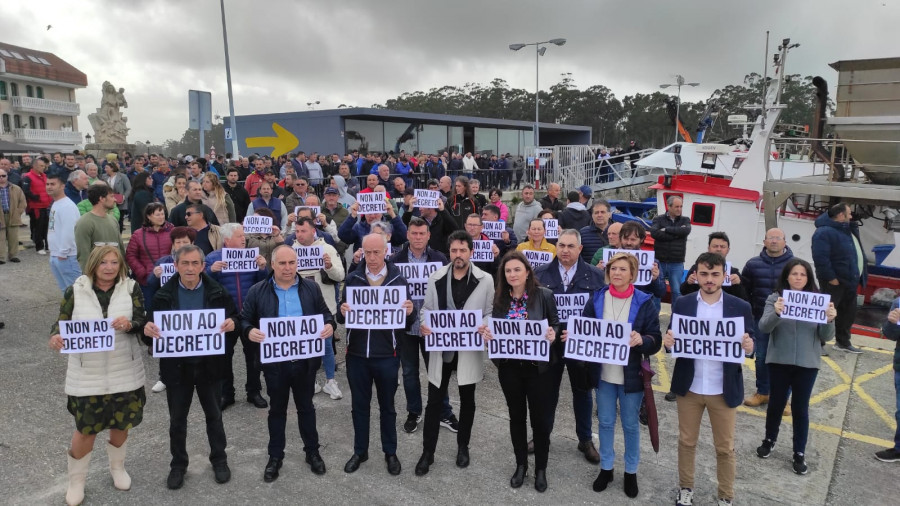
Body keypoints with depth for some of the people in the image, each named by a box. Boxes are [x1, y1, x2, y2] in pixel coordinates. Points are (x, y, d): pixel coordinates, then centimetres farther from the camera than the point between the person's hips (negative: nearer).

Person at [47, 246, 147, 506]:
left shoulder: (131, 288, -5)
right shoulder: (75, 291, -5)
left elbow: (142, 323, -7)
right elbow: (62, 322, -1)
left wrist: (129, 324, -29)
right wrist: (55, 336, -22)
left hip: (124, 371, 1)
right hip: (87, 374, -1)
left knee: (121, 423, 15)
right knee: (86, 429, 6)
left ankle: (117, 467, 42)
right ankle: (76, 480, 32)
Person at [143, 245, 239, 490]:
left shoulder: (217, 292, -6)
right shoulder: (164, 295, -4)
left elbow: (234, 318, 0)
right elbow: (152, 324, -1)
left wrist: (232, 323, -23)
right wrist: (148, 329, -25)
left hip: (209, 364, 0)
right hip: (176, 365, 1)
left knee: (214, 415, 15)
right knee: (177, 419, 14)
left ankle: (219, 459, 34)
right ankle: (178, 464, 33)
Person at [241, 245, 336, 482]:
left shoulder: (311, 288, 2)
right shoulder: (257, 291, -3)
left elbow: (325, 313, 6)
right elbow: (245, 320, 0)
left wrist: (330, 325, -15)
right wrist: (250, 331, -22)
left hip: (305, 360, 1)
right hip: (274, 361, -1)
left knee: (306, 407, 15)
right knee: (277, 409, 14)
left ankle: (312, 452, 31)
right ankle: (275, 456, 29)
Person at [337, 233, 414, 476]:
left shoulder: (399, 280, -3)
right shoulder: (352, 279, 0)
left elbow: (407, 323, -1)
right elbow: (341, 318, 1)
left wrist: (409, 313, -23)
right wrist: (343, 313, -21)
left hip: (387, 355, -1)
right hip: (357, 354, 1)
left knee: (387, 406, 13)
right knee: (360, 405, 15)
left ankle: (390, 452, 29)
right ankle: (360, 451, 31)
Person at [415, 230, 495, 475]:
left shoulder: (485, 280, -6)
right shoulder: (436, 278, -1)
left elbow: (491, 313, -2)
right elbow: (426, 308, 6)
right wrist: (423, 324, -15)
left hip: (469, 349, -1)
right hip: (441, 347, 1)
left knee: (467, 400, 15)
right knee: (434, 402, 6)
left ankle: (463, 447, 36)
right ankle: (427, 453, 21)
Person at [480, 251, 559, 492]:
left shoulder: (544, 295, -8)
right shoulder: (499, 298, 0)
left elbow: (555, 324, -2)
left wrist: (553, 333, -24)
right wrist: (485, 331, -14)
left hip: (538, 366, -2)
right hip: (509, 366, 3)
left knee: (540, 418, 8)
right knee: (516, 416, 15)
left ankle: (541, 468, 28)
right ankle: (521, 464, 34)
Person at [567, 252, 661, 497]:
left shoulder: (644, 302, -9)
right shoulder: (596, 298, -2)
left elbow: (656, 340, -9)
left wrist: (641, 340, -29)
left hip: (631, 375, -2)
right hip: (604, 374, 2)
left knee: (630, 425, 13)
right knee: (605, 423, 15)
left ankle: (631, 472, 32)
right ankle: (606, 468, 33)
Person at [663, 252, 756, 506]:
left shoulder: (741, 307, -5)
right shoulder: (682, 304, -3)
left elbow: (750, 346, -2)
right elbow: (673, 339, -2)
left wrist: (749, 347, -25)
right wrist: (668, 342, -24)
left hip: (724, 390, 0)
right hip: (689, 387, 1)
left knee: (725, 447, 13)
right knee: (686, 441, 15)